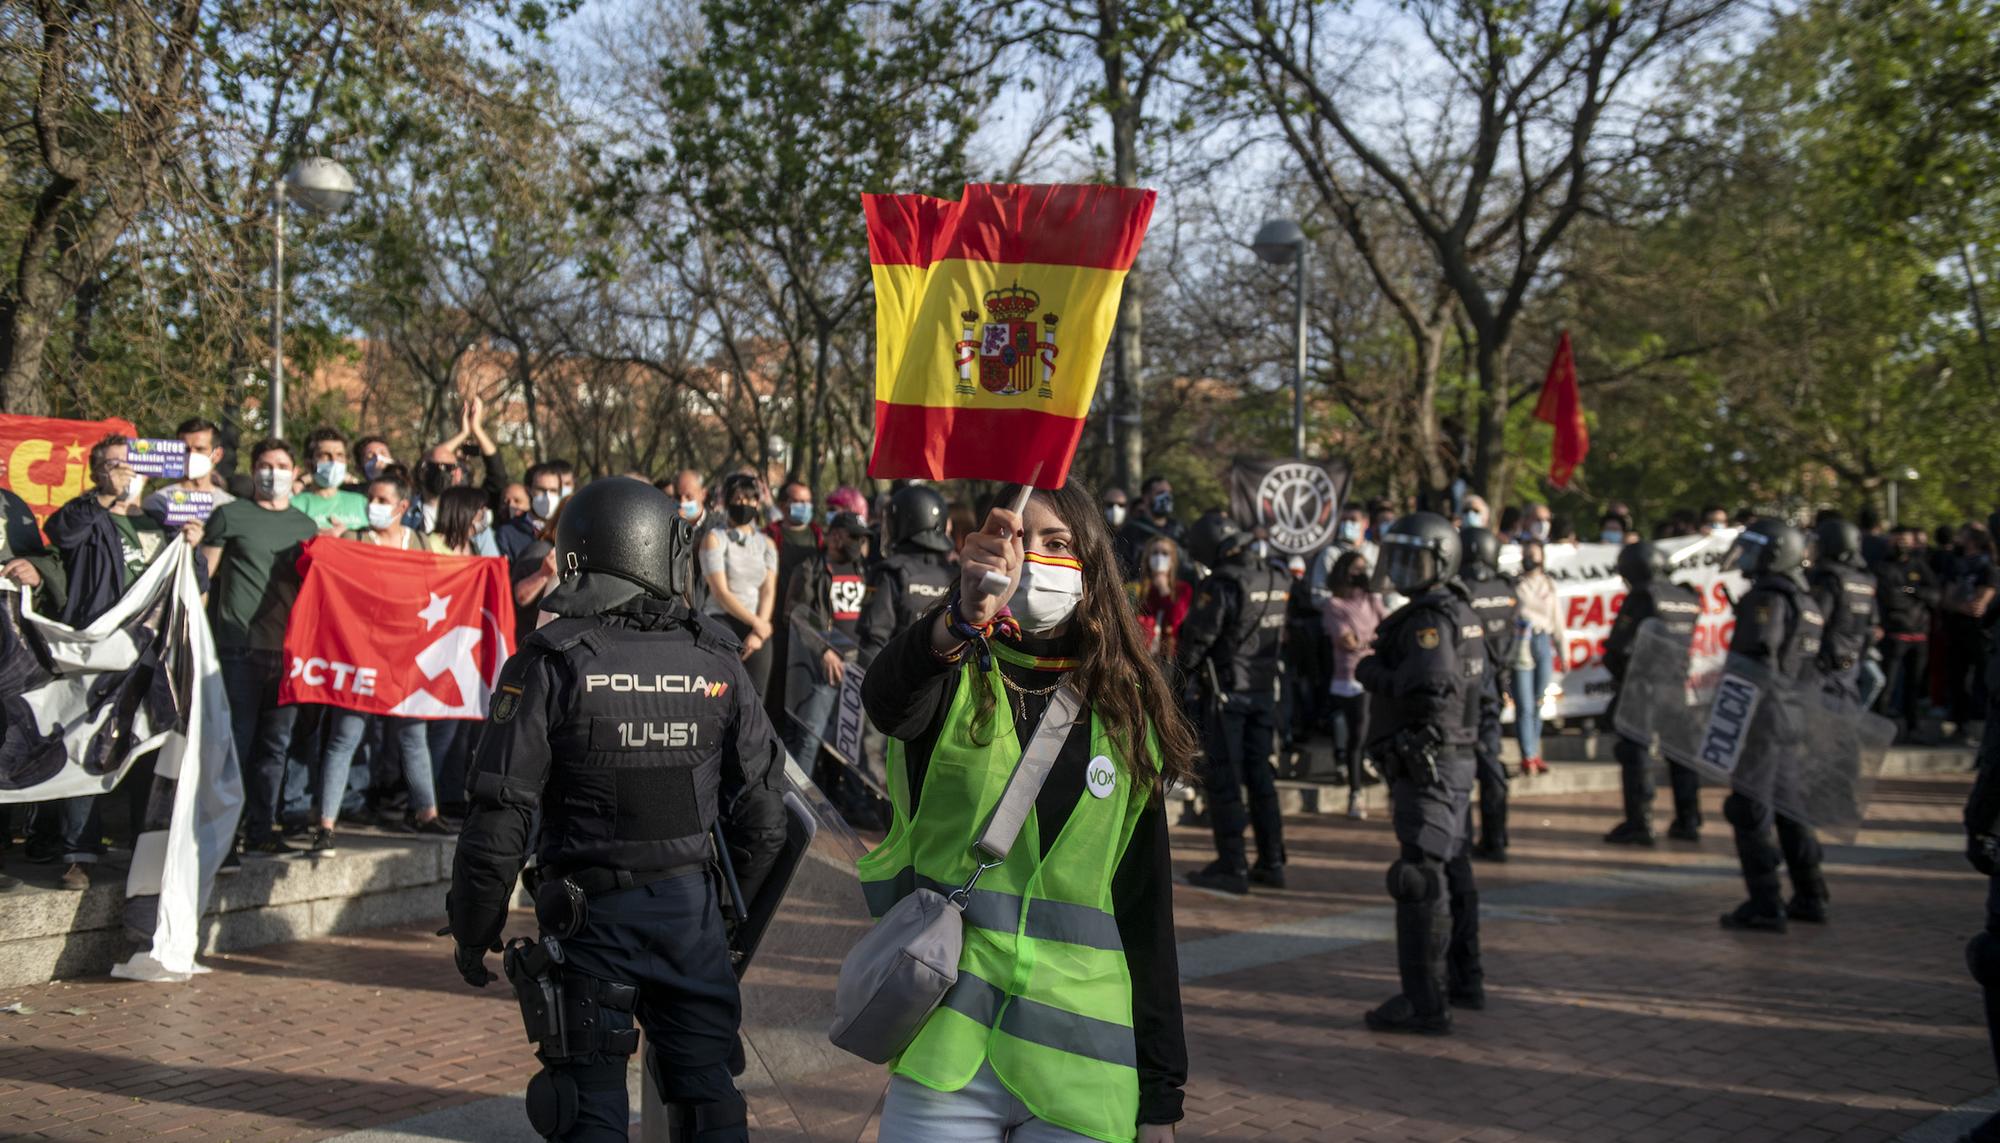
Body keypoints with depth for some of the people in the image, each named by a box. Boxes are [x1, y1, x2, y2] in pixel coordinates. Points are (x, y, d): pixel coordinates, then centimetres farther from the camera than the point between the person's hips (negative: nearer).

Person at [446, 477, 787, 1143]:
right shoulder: (716, 665, 0)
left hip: (588, 920, -3)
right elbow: (764, 817, 5)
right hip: (693, 913, 3)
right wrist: (733, 907, 20)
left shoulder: (549, 667, -10)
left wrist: (473, 933, 1)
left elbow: (500, 820, -12)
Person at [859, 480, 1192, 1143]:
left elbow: (1149, 913, 7)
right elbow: (887, 700, -25)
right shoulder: (955, 684, 1)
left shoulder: (1126, 715, 6)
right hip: (945, 1056, -1)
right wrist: (965, 617, -45)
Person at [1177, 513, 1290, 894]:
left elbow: (1196, 641, -13)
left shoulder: (1221, 585, -17)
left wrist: (1175, 679, 2)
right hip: (1265, 690, 7)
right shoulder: (1276, 581, 5)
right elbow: (1281, 637, 11)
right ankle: (1271, 862, 17)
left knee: (1224, 779, -1)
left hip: (1227, 692, -7)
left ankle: (1231, 866, -1)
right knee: (1260, 774, 14)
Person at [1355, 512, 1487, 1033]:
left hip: (1428, 766, -11)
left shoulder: (1431, 620, -17)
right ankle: (1464, 980, 33)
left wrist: (1375, 673, -14)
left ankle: (1424, 1004, -9)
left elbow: (1429, 691, -29)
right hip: (1455, 760, 11)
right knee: (1452, 871, 20)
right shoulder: (1462, 613, 15)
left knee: (1420, 878, -10)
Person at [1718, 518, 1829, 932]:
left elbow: (1759, 662, -22)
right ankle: (1810, 898, 23)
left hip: (1764, 722, -9)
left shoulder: (1767, 598, -13)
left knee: (1751, 813, -5)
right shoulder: (1806, 603, 17)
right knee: (1789, 808, 17)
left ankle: (1765, 906, -5)